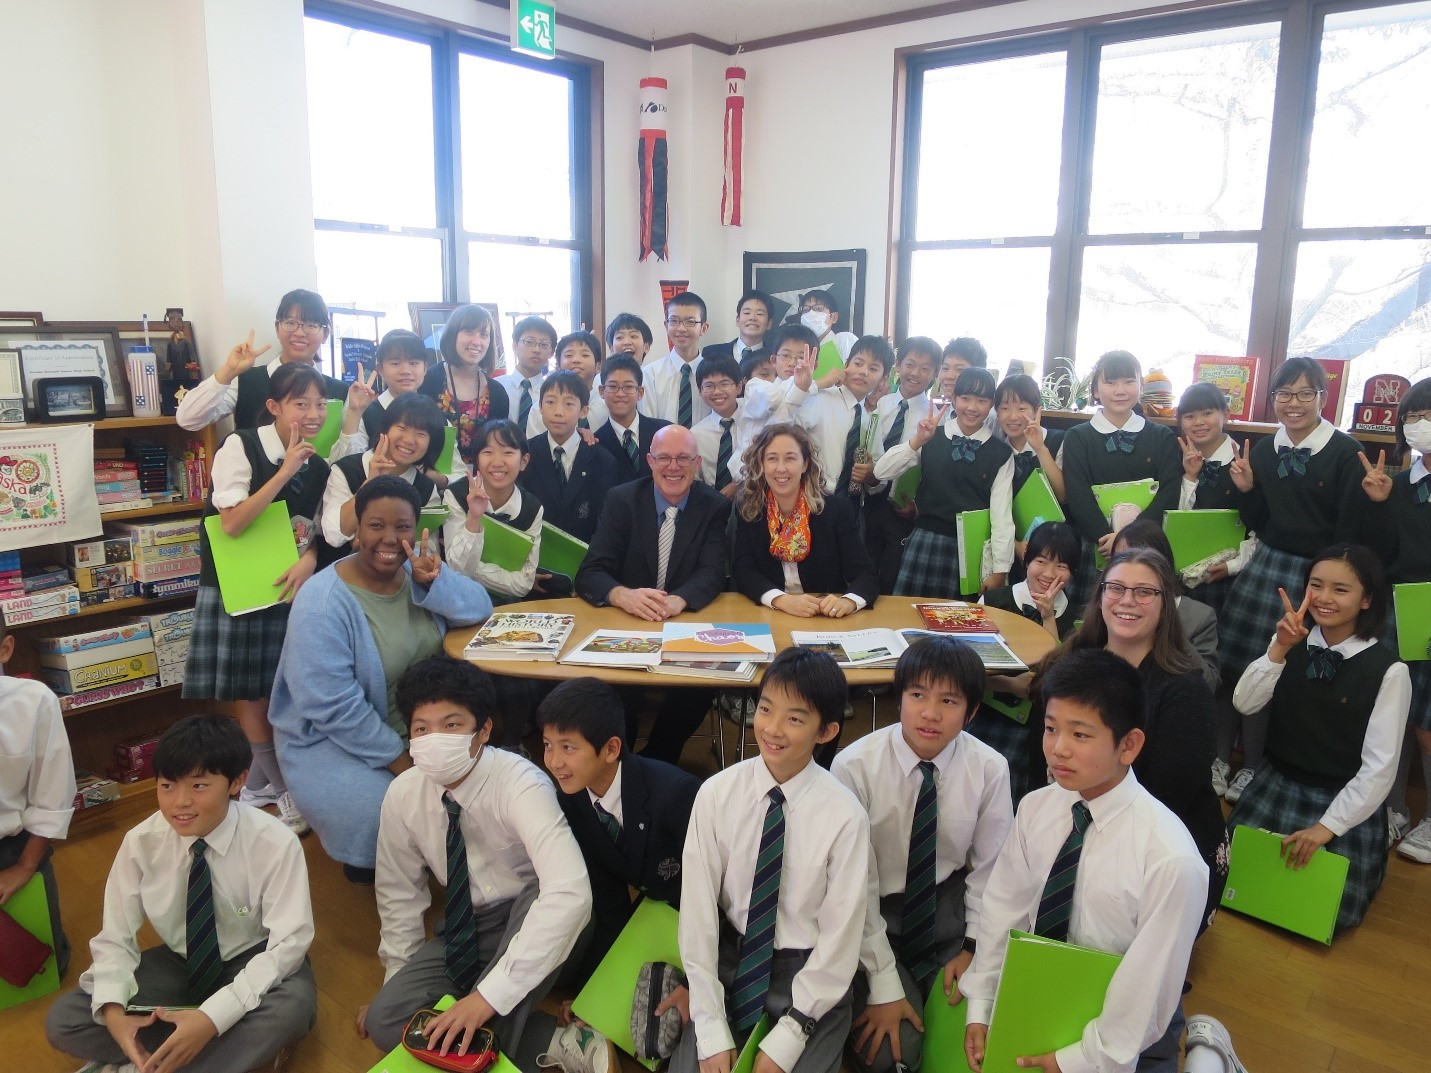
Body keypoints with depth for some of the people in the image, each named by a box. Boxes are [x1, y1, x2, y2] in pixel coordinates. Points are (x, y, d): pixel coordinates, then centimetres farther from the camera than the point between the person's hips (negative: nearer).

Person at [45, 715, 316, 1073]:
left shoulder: (275, 843, -25)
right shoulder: (140, 843, -15)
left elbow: (287, 942, -25)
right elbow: (115, 938, -8)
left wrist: (213, 1017, -35)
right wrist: (112, 1011, -27)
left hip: (254, 967, -4)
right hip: (179, 965, 4)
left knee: (293, 1006, -36)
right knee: (62, 1020, -15)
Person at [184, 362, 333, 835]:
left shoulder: (318, 468, 3)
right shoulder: (240, 446, -13)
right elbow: (232, 523, -21)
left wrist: (309, 559, -13)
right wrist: (285, 472, -23)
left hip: (286, 584, 5)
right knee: (249, 690, 2)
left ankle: (256, 780, 27)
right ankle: (282, 789, 16)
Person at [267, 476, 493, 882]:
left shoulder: (418, 569, -3)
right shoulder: (323, 605, -23)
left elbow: (480, 608, -6)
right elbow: (335, 708, -25)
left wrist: (434, 581, -24)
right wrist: (397, 758, -23)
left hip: (417, 722, 6)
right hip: (333, 737, -6)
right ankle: (371, 867, 8)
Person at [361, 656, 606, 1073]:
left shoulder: (520, 785, -30)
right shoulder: (403, 795, -13)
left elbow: (570, 894, -42)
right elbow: (400, 893, 4)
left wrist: (490, 994, -42)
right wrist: (397, 982, 6)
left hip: (531, 922, -5)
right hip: (467, 930, 5)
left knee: (539, 901, -37)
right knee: (385, 1021, -14)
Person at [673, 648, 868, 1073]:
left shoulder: (844, 817, -19)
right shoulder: (716, 794, -14)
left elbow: (839, 938, -12)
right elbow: (698, 911, -10)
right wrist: (713, 1033, -10)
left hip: (810, 975, -1)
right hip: (730, 958, 2)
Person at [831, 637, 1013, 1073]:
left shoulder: (990, 769, -14)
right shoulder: (855, 766, -23)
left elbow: (989, 869, 0)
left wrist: (974, 948, -5)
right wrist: (883, 986, -16)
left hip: (950, 906, 3)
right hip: (873, 913, -2)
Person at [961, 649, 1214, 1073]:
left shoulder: (1171, 858, -26)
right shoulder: (1035, 808, -13)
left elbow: (1150, 985, -17)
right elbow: (1004, 909, -4)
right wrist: (980, 1008, -4)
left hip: (1124, 1037, -3)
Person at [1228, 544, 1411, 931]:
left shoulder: (1389, 671, -14)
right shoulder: (1292, 643, -3)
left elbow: (1379, 766, -14)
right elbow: (1244, 703, -12)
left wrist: (1327, 826, -17)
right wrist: (1279, 648, -25)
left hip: (1347, 800, -3)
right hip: (1276, 784, 3)